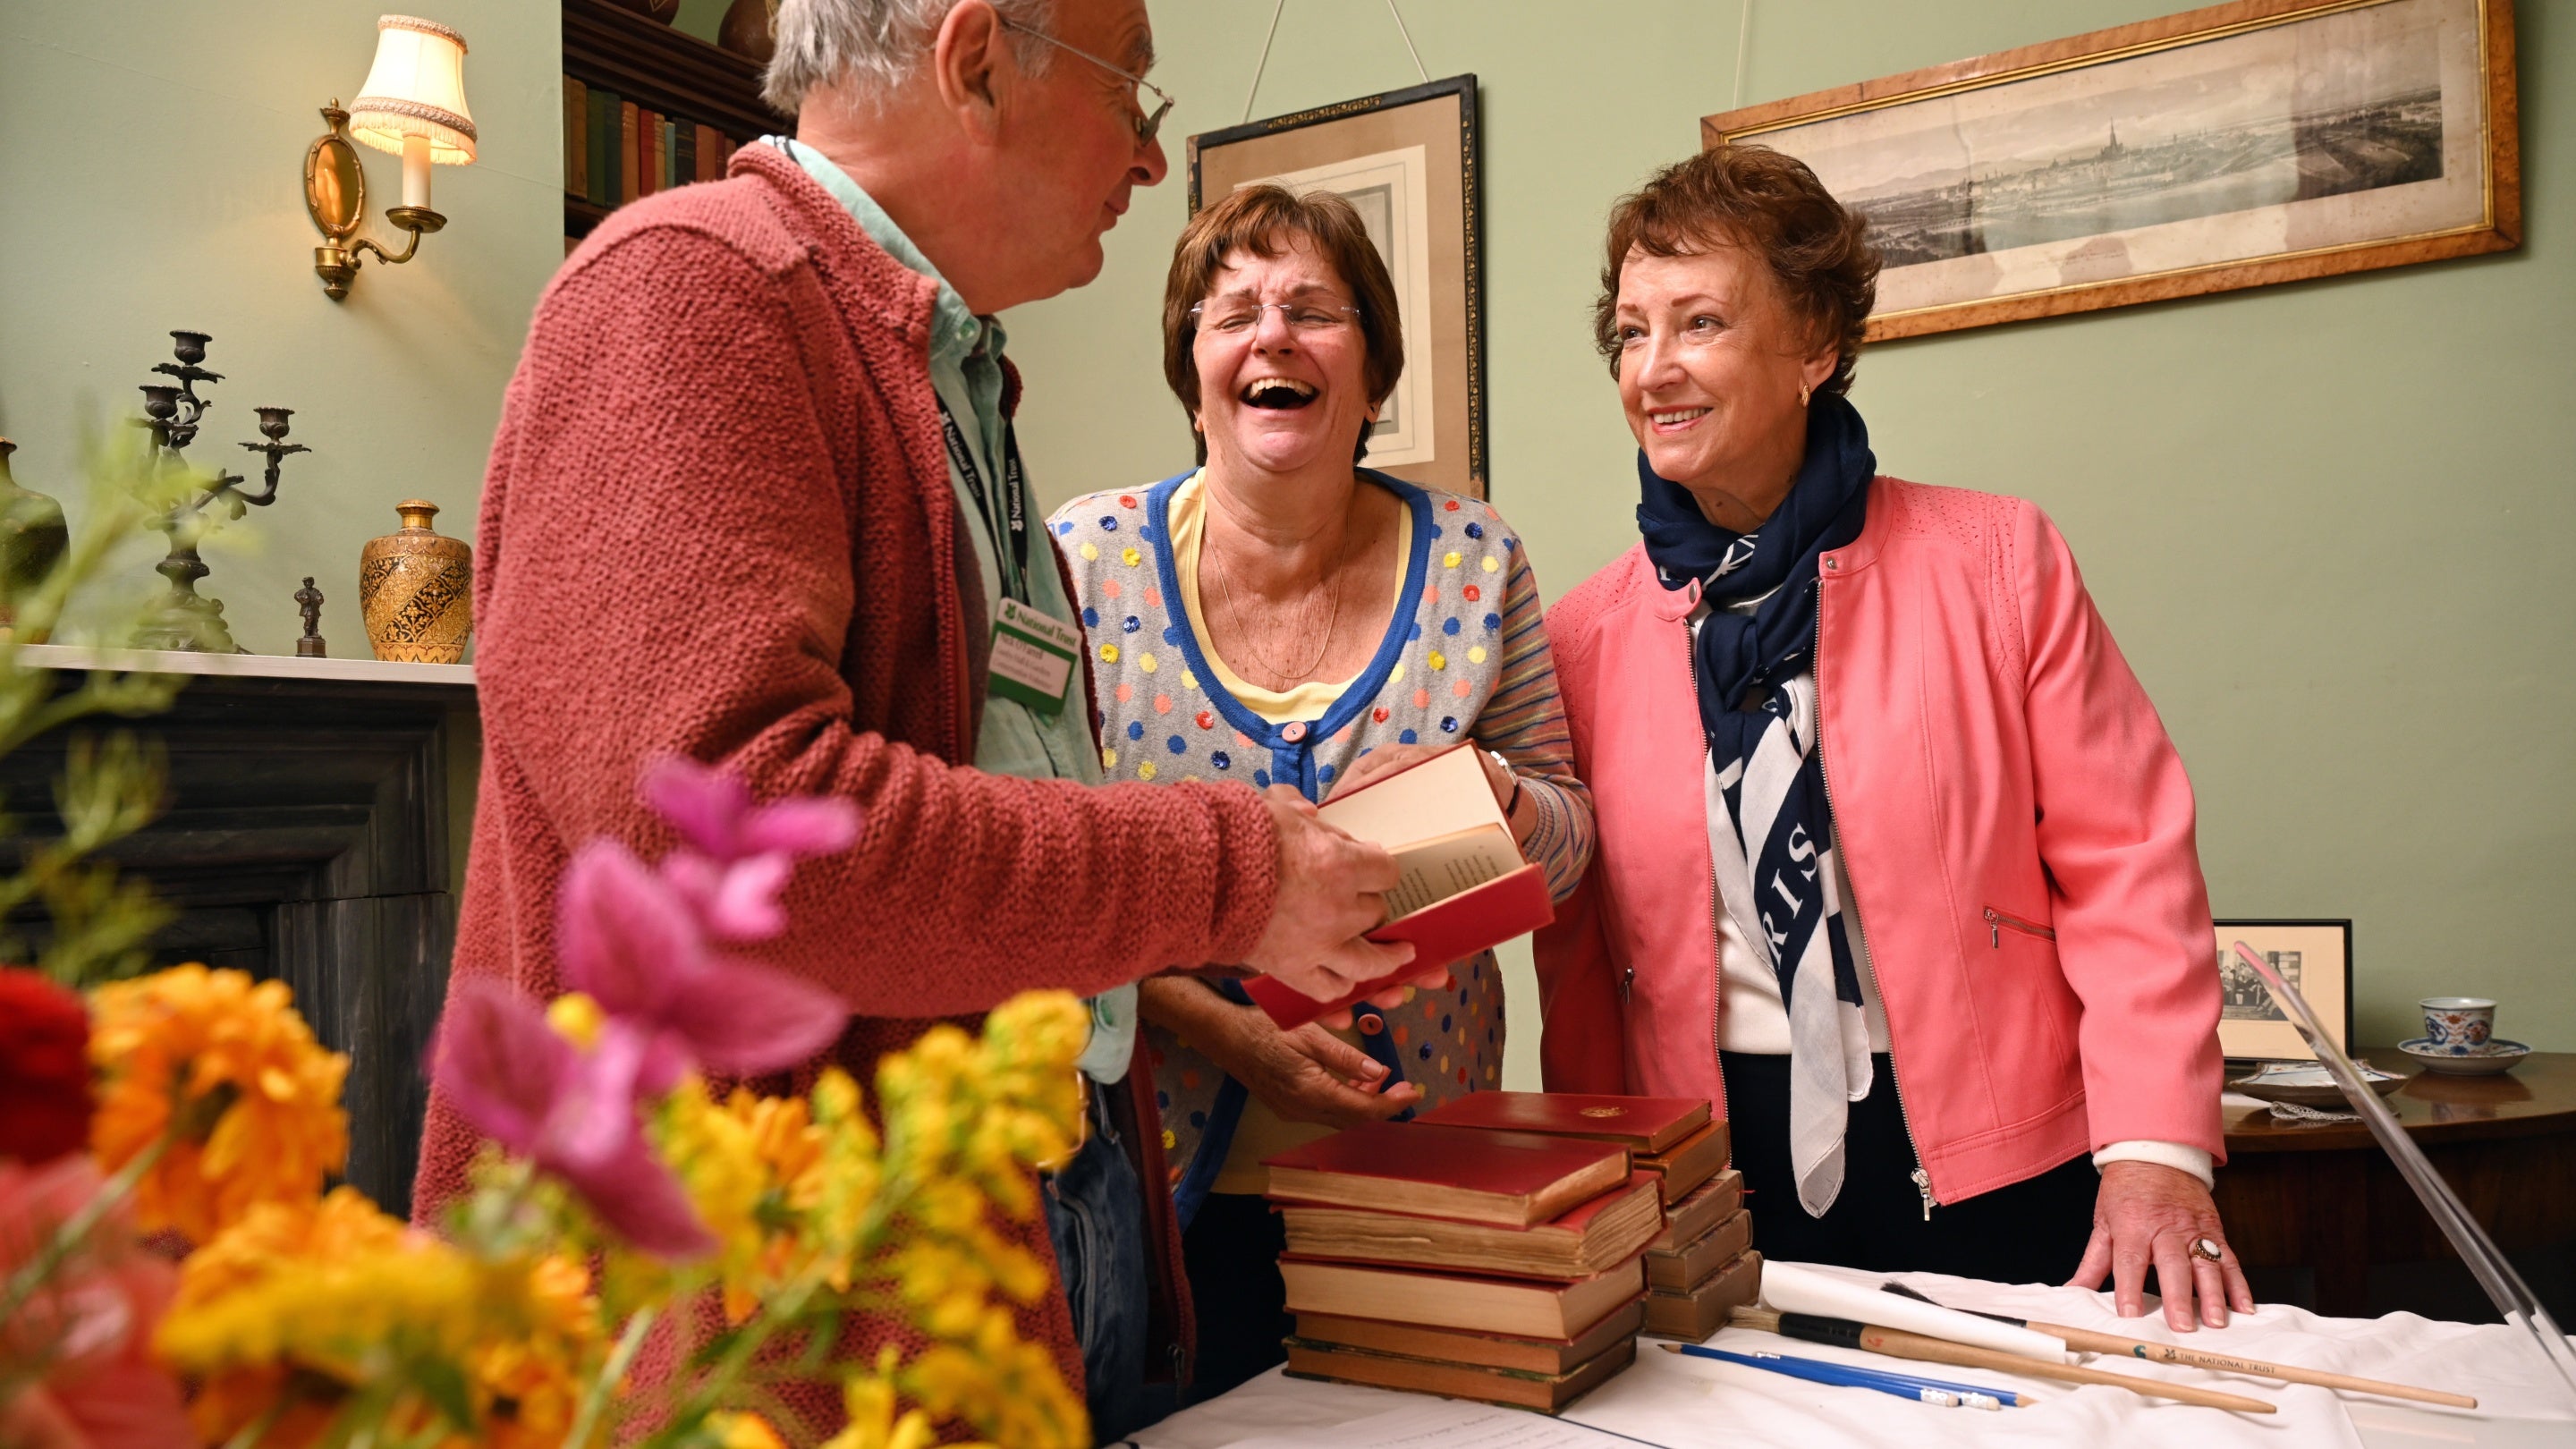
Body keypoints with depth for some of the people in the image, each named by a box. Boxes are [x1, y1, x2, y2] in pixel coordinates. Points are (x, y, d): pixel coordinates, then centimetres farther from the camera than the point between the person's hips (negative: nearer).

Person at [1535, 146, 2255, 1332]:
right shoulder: (1586, 636, 1)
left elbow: (2127, 864, -4)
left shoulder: (1996, 563, -3)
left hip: (1996, 1178, -1)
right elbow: (1576, 952, 5)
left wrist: (2156, 1151, -12)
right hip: (1718, 1189, 1)